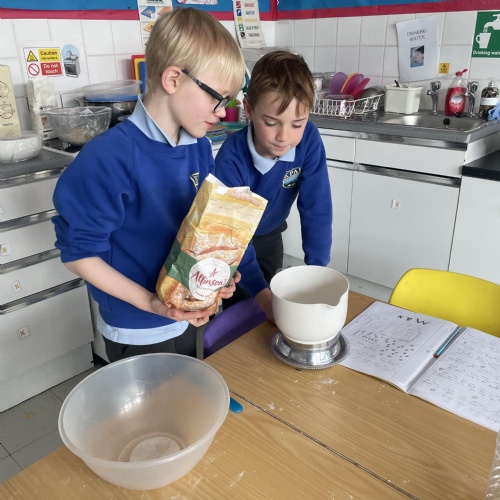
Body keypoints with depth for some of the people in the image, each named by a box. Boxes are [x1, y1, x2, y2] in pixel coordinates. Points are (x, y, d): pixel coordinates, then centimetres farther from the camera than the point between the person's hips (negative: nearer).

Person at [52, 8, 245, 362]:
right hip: (136, 333, -6)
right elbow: (78, 252, -19)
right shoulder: (109, 158, -26)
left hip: (187, 317, 7)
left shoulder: (200, 149, -4)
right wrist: (150, 302, -24)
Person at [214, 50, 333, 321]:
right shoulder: (231, 159, -35)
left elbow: (316, 207, -25)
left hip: (269, 235, 4)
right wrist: (261, 294, -41)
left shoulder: (309, 140, -26)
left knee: (273, 309, 18)